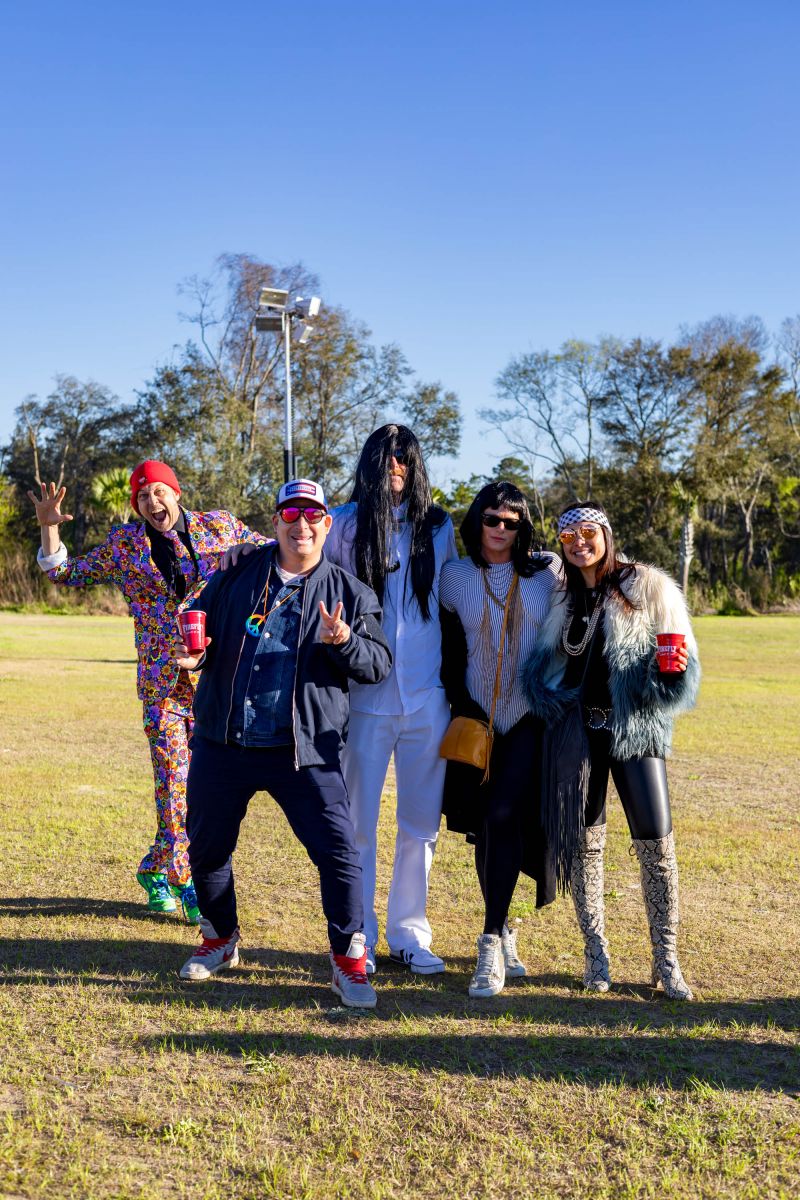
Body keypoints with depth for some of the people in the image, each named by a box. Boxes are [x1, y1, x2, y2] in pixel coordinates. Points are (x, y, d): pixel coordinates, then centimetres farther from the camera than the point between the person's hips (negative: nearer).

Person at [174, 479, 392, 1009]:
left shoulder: (349, 592, 3)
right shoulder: (237, 576, 7)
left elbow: (379, 665, -1)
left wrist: (345, 642, -22)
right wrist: (193, 653, -8)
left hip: (305, 751, -2)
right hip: (223, 744, 2)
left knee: (338, 850, -8)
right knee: (207, 846, 13)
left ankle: (349, 961, 11)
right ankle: (220, 939, 38)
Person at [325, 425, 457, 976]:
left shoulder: (438, 528, 8)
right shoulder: (344, 524, 1)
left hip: (428, 698, 2)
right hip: (366, 696, -2)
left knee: (422, 823, 9)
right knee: (357, 821, 4)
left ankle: (409, 935, 22)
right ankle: (358, 938, 18)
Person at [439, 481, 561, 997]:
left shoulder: (548, 572, 0)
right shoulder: (455, 576, 3)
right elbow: (450, 649, 10)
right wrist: (459, 706, 5)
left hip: (532, 717, -2)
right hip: (479, 717, 2)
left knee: (504, 817, -15)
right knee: (485, 824, 6)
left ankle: (492, 943, -11)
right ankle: (503, 936, 21)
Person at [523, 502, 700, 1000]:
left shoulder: (648, 587, -3)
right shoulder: (563, 598, 9)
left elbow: (684, 661, -3)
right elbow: (544, 656, 18)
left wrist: (668, 670, -26)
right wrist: (538, 687, -4)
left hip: (635, 731, -3)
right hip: (577, 730, 4)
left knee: (657, 846, -5)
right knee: (585, 843, 7)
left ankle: (666, 960, 8)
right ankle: (596, 953, 19)